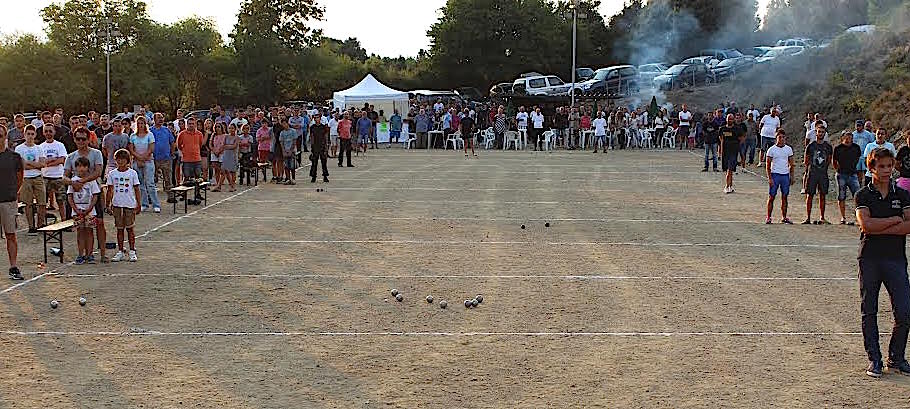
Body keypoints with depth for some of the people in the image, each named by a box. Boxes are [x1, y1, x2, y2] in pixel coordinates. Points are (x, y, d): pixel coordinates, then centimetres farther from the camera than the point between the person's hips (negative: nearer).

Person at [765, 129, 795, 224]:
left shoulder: (788, 149, 8)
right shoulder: (772, 149, -3)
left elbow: (791, 164, 14)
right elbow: (768, 165, -3)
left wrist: (791, 177, 8)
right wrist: (769, 178, -10)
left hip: (785, 175, 3)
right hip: (775, 174, -3)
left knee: (784, 197, 5)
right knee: (771, 197, -2)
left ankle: (784, 217, 11)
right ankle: (768, 218, 1)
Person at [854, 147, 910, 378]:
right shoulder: (863, 195, 2)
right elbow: (866, 225, -13)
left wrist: (879, 228, -12)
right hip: (869, 259, -1)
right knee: (869, 312, 4)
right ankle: (874, 360, 14)